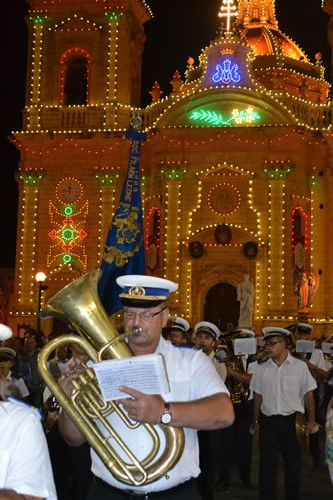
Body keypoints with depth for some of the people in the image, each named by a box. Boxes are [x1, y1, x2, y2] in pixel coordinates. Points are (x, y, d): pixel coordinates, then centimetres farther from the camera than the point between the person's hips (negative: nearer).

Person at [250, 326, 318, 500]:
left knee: (293, 464, 10)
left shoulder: (300, 366, -4)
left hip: (292, 421, -1)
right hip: (268, 421, 2)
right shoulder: (261, 369, 3)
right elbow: (258, 396, 9)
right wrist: (255, 422, 10)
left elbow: (308, 394, -1)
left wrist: (311, 420, -5)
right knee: (267, 465, 5)